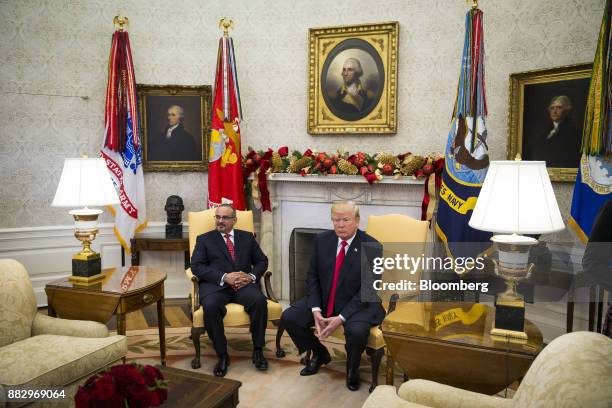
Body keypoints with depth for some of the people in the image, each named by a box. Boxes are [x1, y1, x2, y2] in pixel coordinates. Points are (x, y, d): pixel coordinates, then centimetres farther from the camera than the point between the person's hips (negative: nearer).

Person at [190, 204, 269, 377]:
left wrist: (252, 276, -6)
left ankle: (257, 350, -13)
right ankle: (222, 355, -17)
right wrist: (224, 277, -13)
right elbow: (196, 266, 0)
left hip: (243, 284, 2)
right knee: (210, 306, -34)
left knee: (260, 301, -30)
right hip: (216, 285, -1)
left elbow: (262, 261, 16)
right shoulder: (204, 239, 14)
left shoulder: (247, 237, 20)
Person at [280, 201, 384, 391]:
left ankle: (352, 367, 5)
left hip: (358, 304, -4)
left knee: (356, 331, -33)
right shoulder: (322, 240, -2)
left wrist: (341, 318, -22)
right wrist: (315, 310, -13)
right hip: (323, 299, 5)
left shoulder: (372, 247, -15)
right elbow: (313, 276, 2)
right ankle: (319, 353, 19)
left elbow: (368, 289, -16)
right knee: (288, 317, -10)